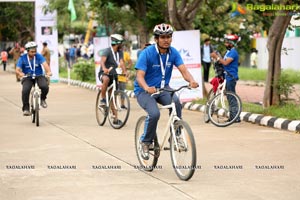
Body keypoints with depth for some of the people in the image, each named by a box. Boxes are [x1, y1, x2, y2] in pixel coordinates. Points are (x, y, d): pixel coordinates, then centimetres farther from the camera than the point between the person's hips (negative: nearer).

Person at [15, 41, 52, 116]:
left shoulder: (39, 56, -7)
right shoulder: (22, 58, -6)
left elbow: (45, 64, -22)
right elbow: (17, 70, -12)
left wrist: (49, 71, -43)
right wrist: (20, 73, -37)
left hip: (39, 76, 0)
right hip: (27, 78, 0)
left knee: (45, 87, -30)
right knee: (25, 91, -28)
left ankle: (42, 99, 2)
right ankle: (26, 108, -12)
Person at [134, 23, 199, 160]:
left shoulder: (173, 53, -5)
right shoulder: (147, 53, -17)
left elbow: (183, 70, -14)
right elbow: (139, 76, -24)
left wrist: (191, 81, -37)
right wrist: (147, 88, -46)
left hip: (163, 88, 4)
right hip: (144, 91, -4)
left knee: (176, 103, -29)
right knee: (154, 113, -30)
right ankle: (145, 143, -5)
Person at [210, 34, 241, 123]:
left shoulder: (233, 52, -15)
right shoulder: (229, 51, 17)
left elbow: (226, 62, -24)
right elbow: (223, 61, 17)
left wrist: (217, 57, -17)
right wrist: (216, 56, 4)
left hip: (231, 77, -10)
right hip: (228, 76, 10)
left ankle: (236, 117, -7)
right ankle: (232, 117, 18)